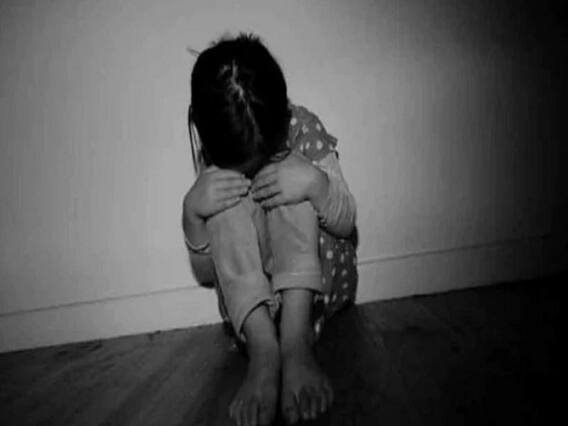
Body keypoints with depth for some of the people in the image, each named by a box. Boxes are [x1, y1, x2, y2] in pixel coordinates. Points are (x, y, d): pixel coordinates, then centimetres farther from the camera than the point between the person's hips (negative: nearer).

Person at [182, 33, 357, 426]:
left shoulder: (303, 128, -12)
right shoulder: (211, 152, -10)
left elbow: (346, 224, -8)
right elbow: (207, 272, -7)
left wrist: (317, 182, -30)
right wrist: (192, 210, -28)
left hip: (320, 280, 0)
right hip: (247, 294, 1)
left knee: (296, 185, -26)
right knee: (226, 195, -26)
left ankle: (296, 341, -37)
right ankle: (262, 349, -38)